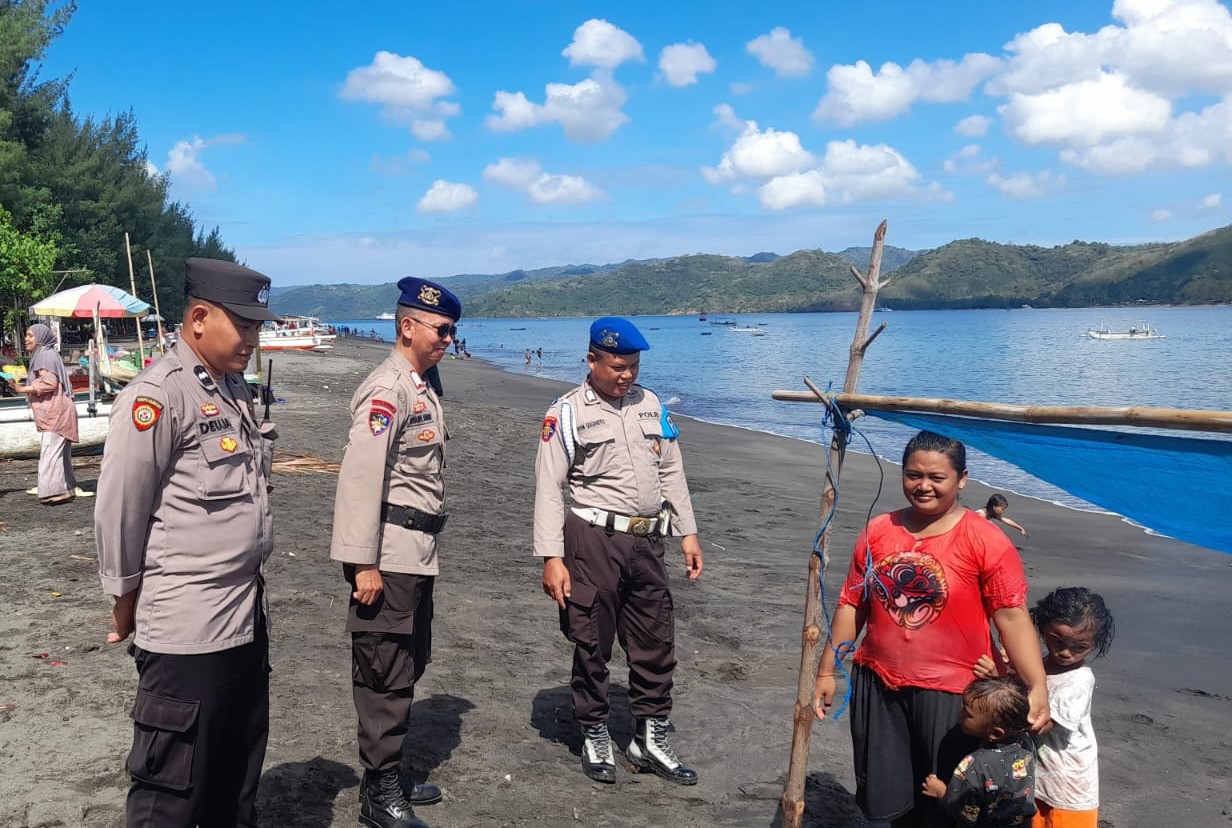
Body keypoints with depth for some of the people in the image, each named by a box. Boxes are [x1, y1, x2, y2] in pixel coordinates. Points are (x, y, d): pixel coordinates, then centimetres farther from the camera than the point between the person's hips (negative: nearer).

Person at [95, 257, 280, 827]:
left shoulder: (234, 389, 12)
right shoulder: (157, 396, -15)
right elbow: (118, 511, -13)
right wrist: (127, 604, -3)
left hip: (246, 615, 8)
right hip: (185, 628, -8)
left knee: (239, 774, 20)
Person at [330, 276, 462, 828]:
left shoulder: (420, 389, 15)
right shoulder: (387, 389, -16)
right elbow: (361, 478, -22)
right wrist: (363, 563, -23)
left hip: (418, 554, 10)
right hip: (389, 555, -10)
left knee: (409, 666, 18)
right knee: (386, 674, 0)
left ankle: (390, 778, 32)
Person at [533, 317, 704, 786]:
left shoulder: (650, 405, 11)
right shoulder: (566, 414, -4)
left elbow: (671, 473, 16)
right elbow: (549, 488, -7)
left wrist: (688, 532, 11)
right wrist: (551, 558, -12)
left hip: (647, 541, 5)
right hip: (594, 540, -5)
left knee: (656, 643, 10)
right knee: (592, 645, 6)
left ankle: (650, 739, 25)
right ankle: (595, 738, 24)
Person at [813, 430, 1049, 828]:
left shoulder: (986, 541, -10)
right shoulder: (878, 531, 1)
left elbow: (1011, 616, -14)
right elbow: (852, 605, 7)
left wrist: (1037, 686, -24)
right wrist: (827, 670, 8)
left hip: (951, 692, -4)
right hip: (878, 684, 4)